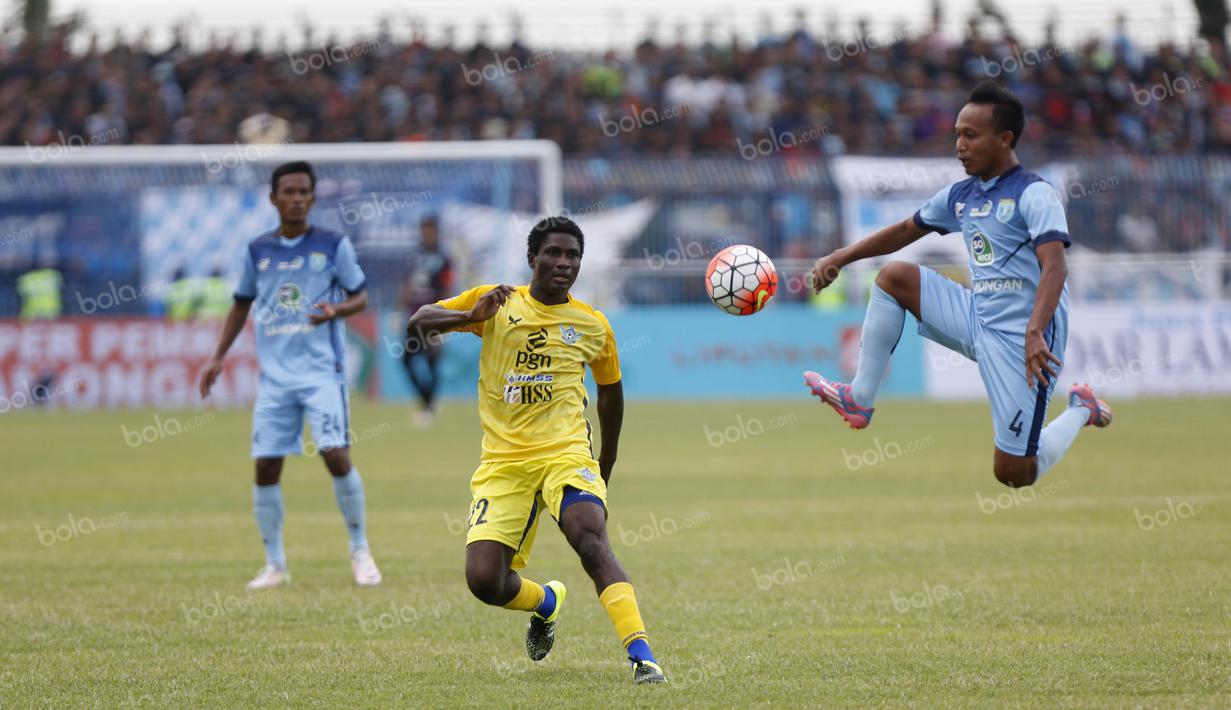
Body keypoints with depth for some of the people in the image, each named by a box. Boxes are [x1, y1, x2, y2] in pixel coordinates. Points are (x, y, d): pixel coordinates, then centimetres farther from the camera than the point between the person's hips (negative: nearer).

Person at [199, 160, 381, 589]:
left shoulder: (333, 245, 0)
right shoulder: (258, 250, 8)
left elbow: (360, 297, 5)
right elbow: (242, 304, 19)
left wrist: (336, 310, -17)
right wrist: (219, 357, 13)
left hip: (321, 372, -3)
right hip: (274, 376, 3)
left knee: (336, 456, -14)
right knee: (266, 467, -1)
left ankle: (360, 551, 3)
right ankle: (275, 564, 11)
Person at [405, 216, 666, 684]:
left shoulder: (592, 326, 8)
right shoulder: (496, 302, 5)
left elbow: (610, 389, 23)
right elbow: (418, 322, 2)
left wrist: (606, 465, 26)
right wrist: (471, 316, -17)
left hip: (566, 455, -1)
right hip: (503, 464, 1)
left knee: (592, 542, -30)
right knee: (483, 579, -10)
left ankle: (641, 656, -36)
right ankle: (546, 602, 25)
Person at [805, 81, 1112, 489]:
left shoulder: (1033, 194, -14)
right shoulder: (961, 195, 10)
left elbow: (1054, 267, -26)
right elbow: (906, 231, 24)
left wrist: (1034, 333, -40)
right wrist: (840, 258, 16)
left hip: (1021, 338, -7)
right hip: (977, 320, 7)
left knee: (1014, 475, -10)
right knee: (895, 277, -1)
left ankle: (1080, 412, 19)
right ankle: (859, 401, 2)